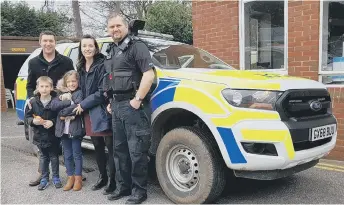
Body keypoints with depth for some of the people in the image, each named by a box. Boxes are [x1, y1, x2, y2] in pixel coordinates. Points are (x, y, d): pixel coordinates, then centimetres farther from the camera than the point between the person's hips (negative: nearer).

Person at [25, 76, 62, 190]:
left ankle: (56, 178, 26)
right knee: (44, 157, 16)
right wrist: (33, 121, -14)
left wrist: (52, 122, -21)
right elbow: (28, 116, 5)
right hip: (39, 135, 3)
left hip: (53, 135, -2)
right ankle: (44, 179, 27)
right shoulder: (33, 102, -3)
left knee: (54, 157, 11)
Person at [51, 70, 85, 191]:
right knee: (67, 155, 12)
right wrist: (69, 102, -15)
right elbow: (53, 106, -4)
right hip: (63, 129, 5)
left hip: (75, 128, -5)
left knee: (77, 154, 4)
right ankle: (70, 177, 23)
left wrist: (63, 113, -11)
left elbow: (78, 107, -19)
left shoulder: (79, 93, -2)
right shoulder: (61, 93, 13)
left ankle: (78, 178, 14)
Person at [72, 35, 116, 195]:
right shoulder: (81, 68, 14)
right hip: (89, 114, 7)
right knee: (98, 146, 14)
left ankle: (112, 180, 7)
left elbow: (103, 92, -14)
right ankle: (102, 177, 27)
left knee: (110, 146, -1)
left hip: (102, 113, -7)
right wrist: (81, 105, 3)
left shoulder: (102, 65, -9)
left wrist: (83, 105, -10)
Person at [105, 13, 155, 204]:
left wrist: (138, 99, -20)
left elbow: (149, 75, -17)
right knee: (119, 149, 13)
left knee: (136, 150, -4)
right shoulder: (112, 51, 20)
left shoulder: (136, 46, -7)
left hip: (131, 104, -9)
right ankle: (123, 186, 25)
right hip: (116, 105, 9)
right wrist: (111, 102, 19)